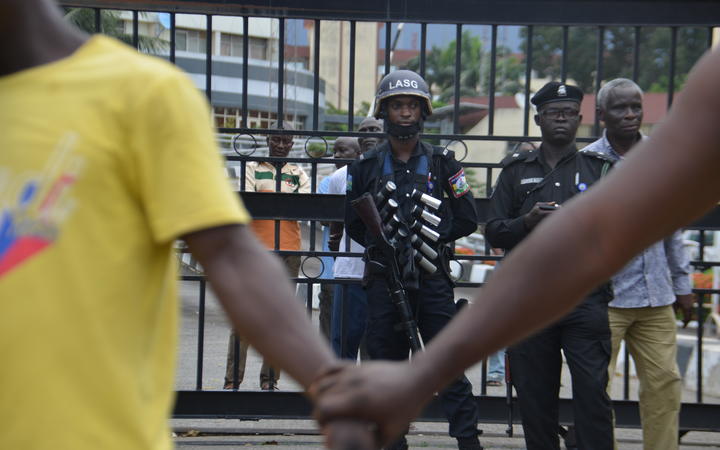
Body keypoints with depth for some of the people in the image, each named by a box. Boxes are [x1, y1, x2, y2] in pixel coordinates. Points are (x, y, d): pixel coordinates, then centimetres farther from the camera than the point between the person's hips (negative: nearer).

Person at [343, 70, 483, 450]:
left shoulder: (442, 163, 6)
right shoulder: (366, 166, 8)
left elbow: (468, 220, 7)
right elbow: (353, 223, 13)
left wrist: (431, 237, -2)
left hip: (433, 280, -1)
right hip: (384, 280, 2)